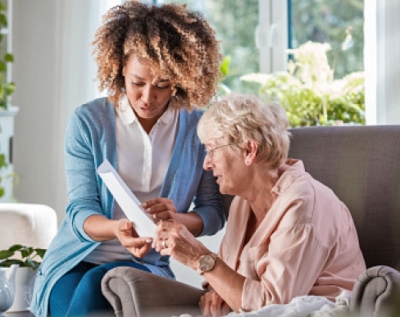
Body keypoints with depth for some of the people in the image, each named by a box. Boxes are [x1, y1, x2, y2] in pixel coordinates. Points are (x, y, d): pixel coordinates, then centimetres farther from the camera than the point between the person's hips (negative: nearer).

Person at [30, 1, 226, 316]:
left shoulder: (199, 128, 1)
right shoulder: (88, 121, -2)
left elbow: (213, 213, 2)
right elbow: (81, 211, -6)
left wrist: (176, 218, -22)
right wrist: (116, 229, -29)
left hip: (148, 264, 0)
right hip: (78, 258, 0)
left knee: (97, 283, -33)